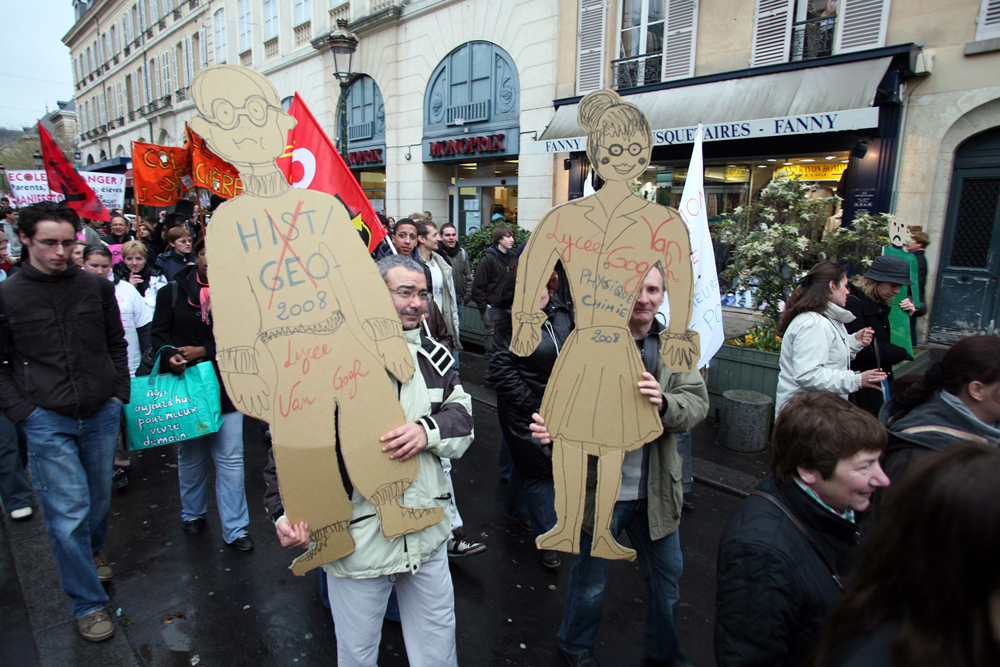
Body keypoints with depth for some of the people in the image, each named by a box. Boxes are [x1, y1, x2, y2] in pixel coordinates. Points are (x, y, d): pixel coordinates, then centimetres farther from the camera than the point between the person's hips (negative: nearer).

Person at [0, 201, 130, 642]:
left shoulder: (97, 288, 2)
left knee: (99, 498, 17)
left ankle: (92, 552, 46)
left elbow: (116, 344, 11)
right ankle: (88, 605, 14)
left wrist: (119, 392, 4)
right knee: (68, 514, 0)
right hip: (47, 421, -2)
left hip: (101, 414, 3)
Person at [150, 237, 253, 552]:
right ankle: (192, 513, 39)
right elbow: (159, 333, 4)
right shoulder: (172, 292, 4)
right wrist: (171, 355, -16)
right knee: (190, 456, 17)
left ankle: (235, 528, 11)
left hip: (226, 387, -2)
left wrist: (204, 351, -16)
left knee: (231, 459, 0)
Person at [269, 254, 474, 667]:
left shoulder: (432, 357, 5)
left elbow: (463, 415, 2)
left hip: (427, 534, 4)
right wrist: (284, 511, -18)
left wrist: (430, 430, -19)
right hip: (357, 537, -4)